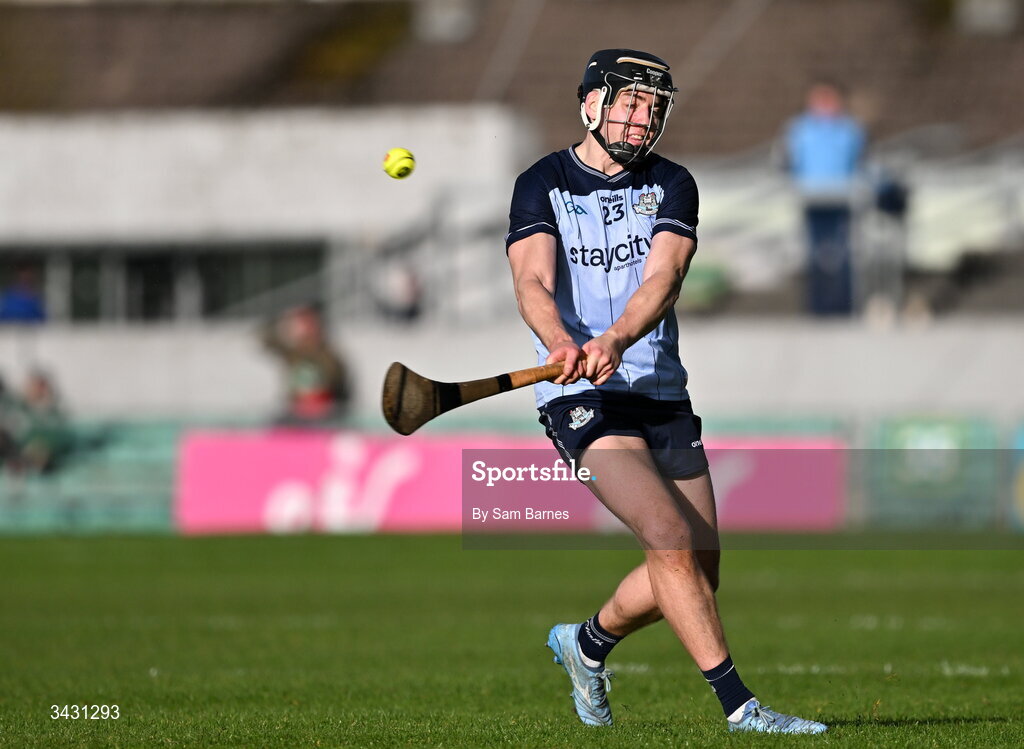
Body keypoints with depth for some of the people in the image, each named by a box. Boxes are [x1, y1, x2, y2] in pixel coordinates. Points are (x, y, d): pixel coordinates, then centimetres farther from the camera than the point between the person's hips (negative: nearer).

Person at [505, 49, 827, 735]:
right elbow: (533, 281, -16)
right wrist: (562, 343, -38)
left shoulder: (671, 186, 8)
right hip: (581, 398, -5)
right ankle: (739, 706, -23)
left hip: (662, 392, 5)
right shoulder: (542, 185, 0)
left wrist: (615, 340, -30)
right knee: (670, 538, -22)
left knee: (700, 569, 5)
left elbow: (662, 279, -10)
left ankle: (588, 642, 32)